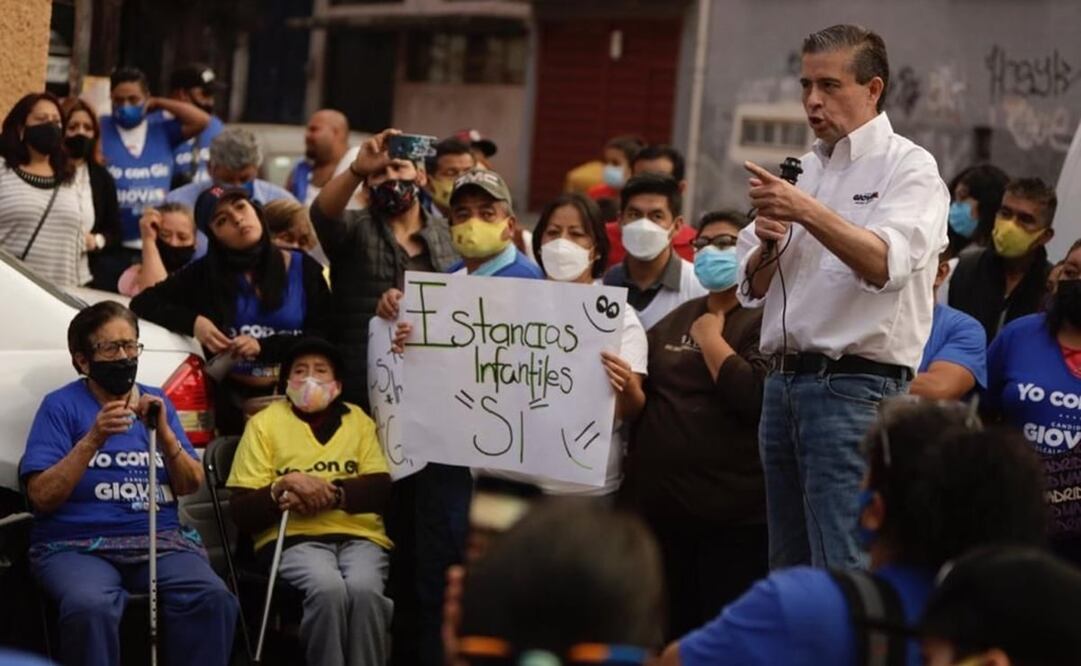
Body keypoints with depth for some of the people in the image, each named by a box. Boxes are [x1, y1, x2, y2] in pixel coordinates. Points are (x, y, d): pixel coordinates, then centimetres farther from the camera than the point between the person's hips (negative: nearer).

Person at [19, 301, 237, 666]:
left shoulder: (158, 402, 17)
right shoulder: (61, 405, 4)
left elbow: (192, 485, 8)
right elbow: (42, 497, -6)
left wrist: (163, 432, -8)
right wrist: (93, 440, -16)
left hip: (162, 539, 3)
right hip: (76, 544, -3)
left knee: (213, 599, -28)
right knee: (89, 607, -37)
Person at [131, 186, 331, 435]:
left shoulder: (304, 269, 8)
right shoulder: (205, 274, 8)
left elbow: (324, 337, 1)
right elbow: (142, 303, 8)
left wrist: (263, 346, -12)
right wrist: (193, 322, -8)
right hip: (234, 400, 0)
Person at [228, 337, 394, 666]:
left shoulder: (358, 419, 19)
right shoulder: (264, 423, 12)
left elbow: (381, 488, 6)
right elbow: (242, 510, 5)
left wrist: (331, 492, -11)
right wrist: (283, 488, -14)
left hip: (358, 534, 2)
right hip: (294, 537, -2)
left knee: (364, 591, -33)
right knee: (328, 589, -35)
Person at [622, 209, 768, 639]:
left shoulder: (766, 320, -5)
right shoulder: (676, 320, 17)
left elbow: (755, 397, -20)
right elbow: (643, 397, 26)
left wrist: (710, 337, -10)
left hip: (732, 513, -7)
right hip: (660, 505, 7)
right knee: (667, 634, 13)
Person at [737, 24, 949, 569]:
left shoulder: (908, 168, -3)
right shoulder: (805, 169, 18)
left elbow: (885, 264, -21)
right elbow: (753, 288, 19)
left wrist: (807, 211, -31)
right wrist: (769, 243, -2)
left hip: (856, 387, -7)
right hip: (785, 380, 8)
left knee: (841, 572, -11)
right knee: (787, 570, 12)